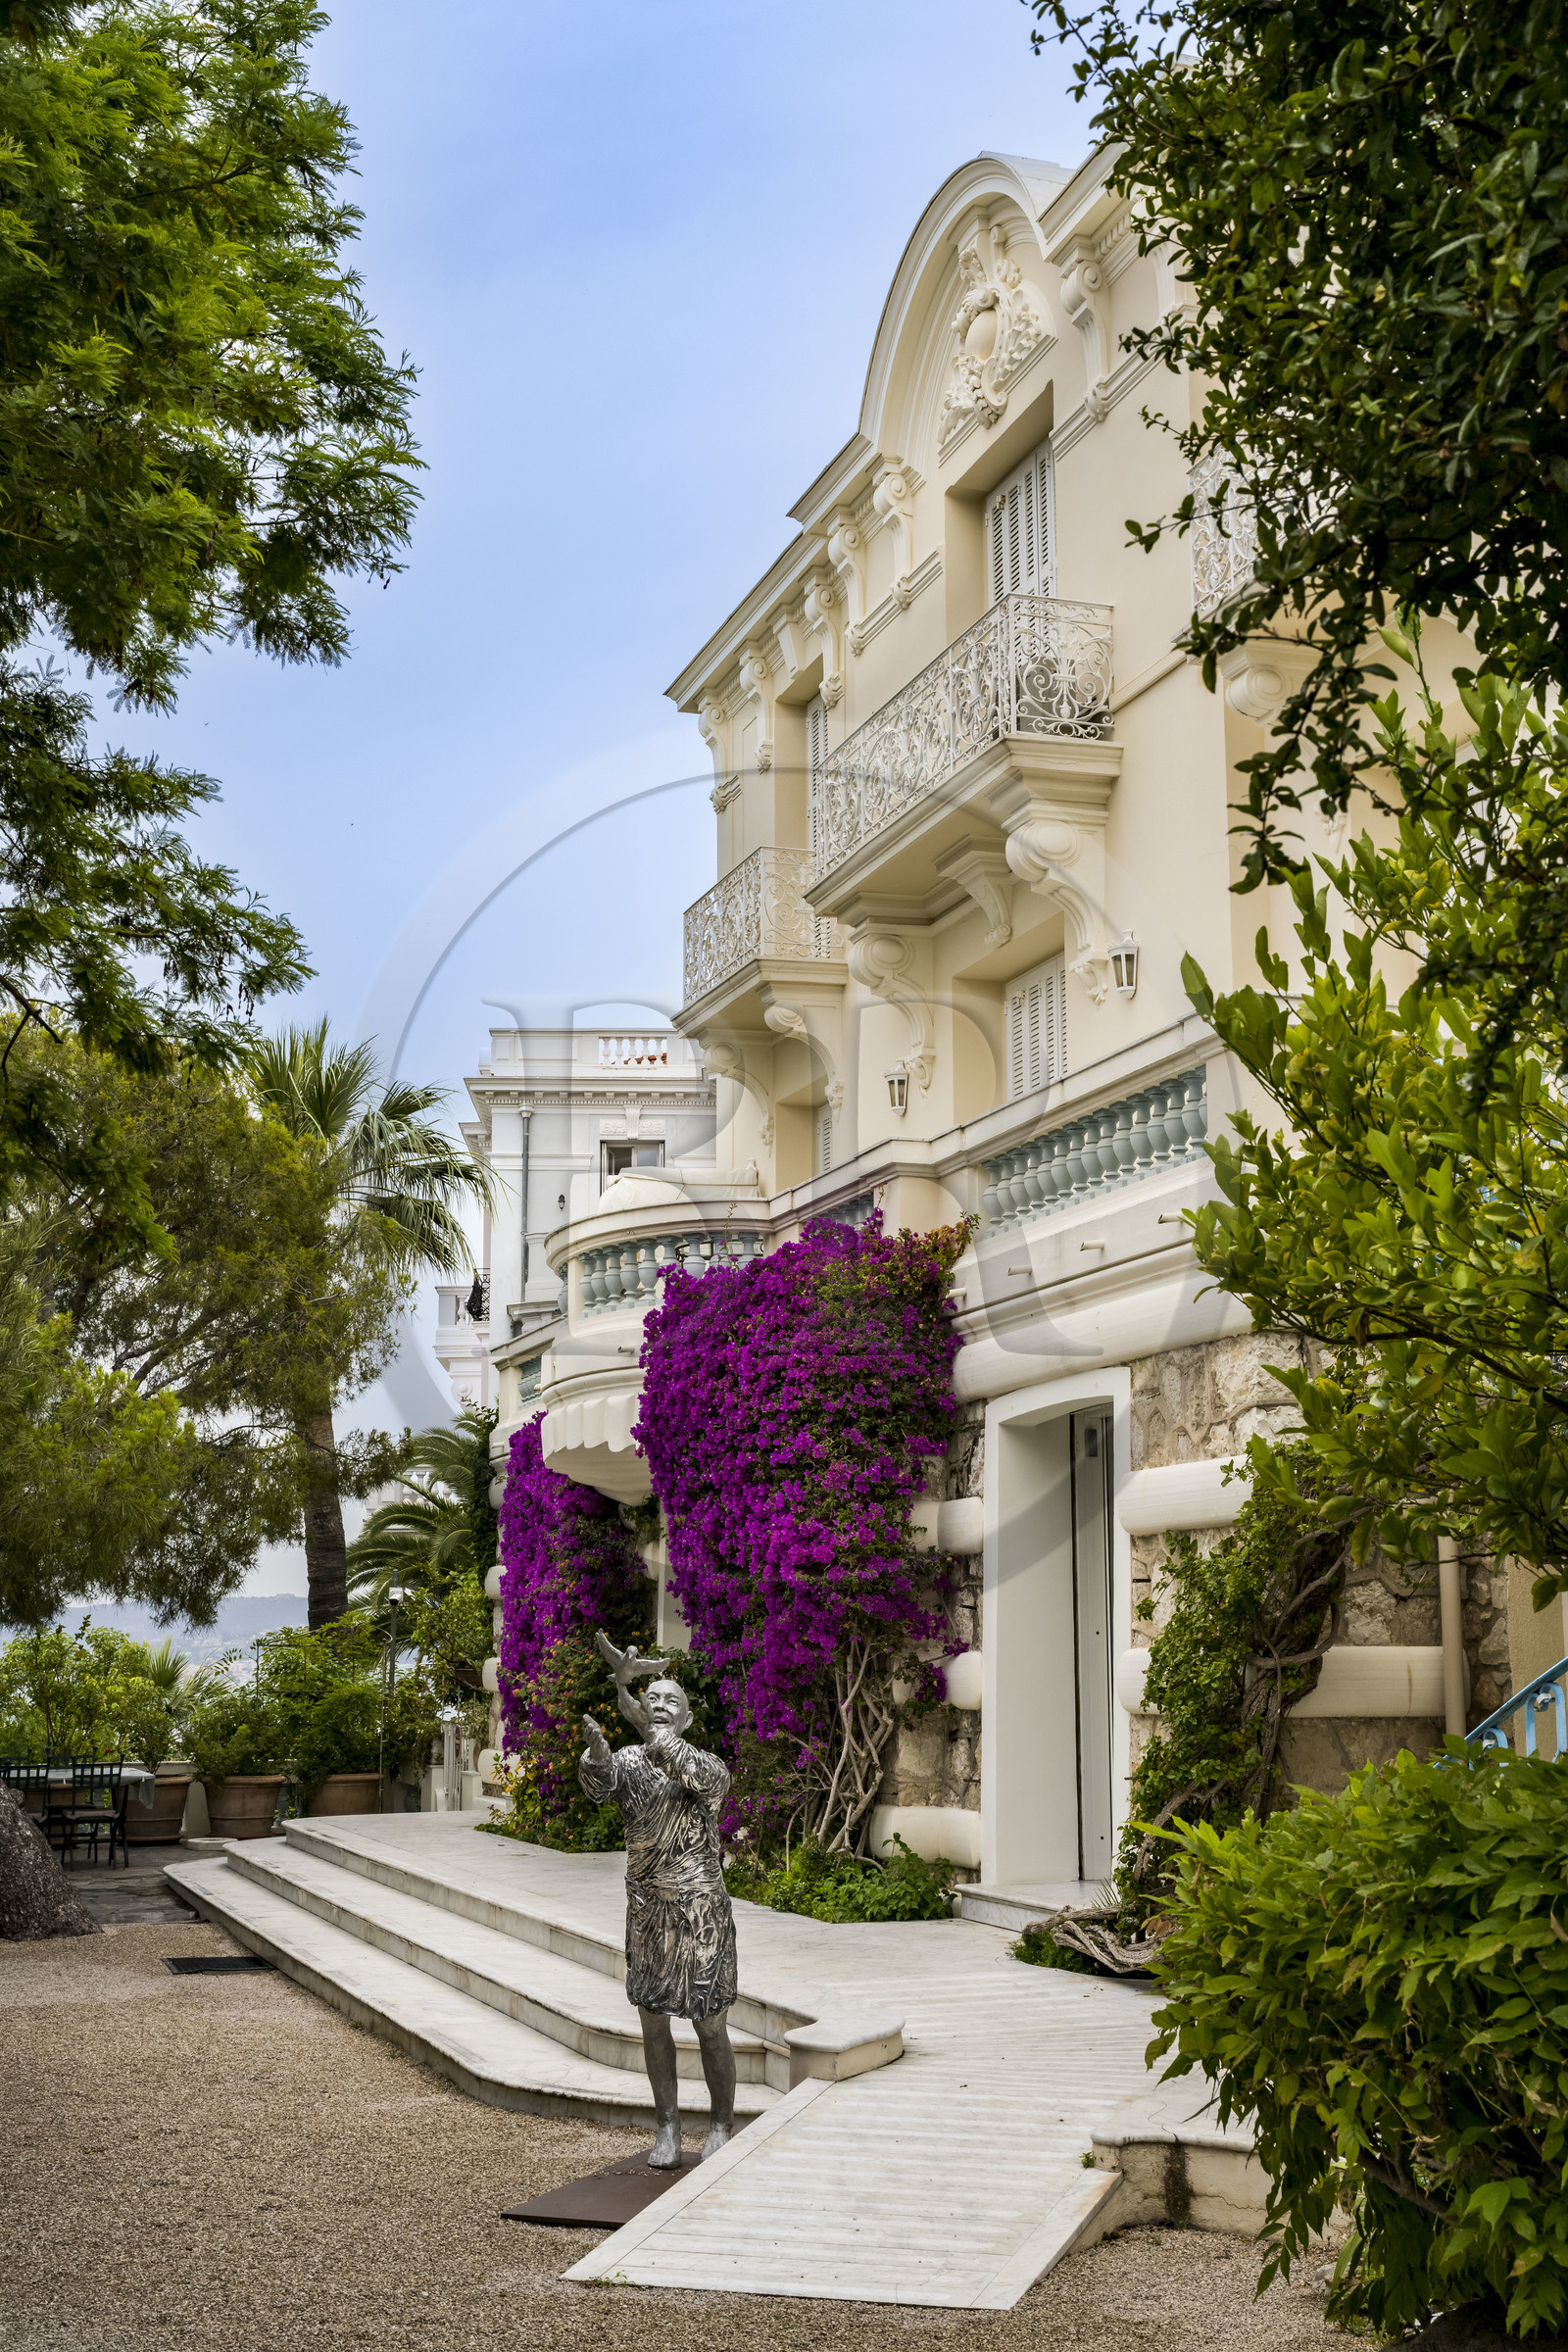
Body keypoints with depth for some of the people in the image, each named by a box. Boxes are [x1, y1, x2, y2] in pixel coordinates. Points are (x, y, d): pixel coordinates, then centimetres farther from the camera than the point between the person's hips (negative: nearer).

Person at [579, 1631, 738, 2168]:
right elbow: (598, 1785, -21)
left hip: (701, 1912, -3)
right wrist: (595, 1746, -44)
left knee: (710, 2028, 1)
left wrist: (654, 1733, -45)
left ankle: (721, 2128, 19)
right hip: (646, 1912, 3)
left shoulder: (709, 1767, -7)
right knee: (653, 2022, 10)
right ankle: (668, 2128, 24)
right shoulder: (627, 1761, 1)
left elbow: (703, 1776, -32)